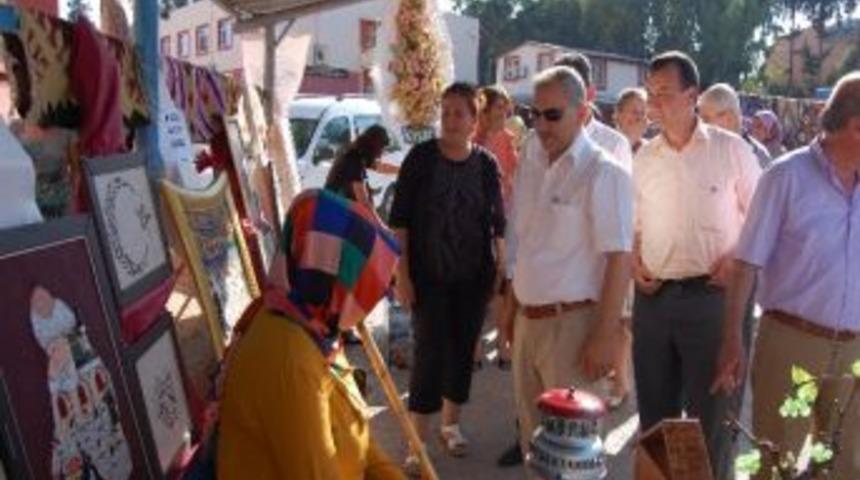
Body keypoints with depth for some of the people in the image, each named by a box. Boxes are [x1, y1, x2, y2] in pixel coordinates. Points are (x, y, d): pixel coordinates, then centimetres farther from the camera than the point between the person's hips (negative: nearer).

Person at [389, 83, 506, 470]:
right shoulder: (421, 157, -6)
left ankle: (451, 424, 31)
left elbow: (498, 223, 6)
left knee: (463, 349, 11)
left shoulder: (486, 164, 0)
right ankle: (418, 441, 6)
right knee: (429, 351, -5)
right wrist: (402, 274, -10)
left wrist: (501, 271, 5)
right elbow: (399, 219, -6)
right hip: (428, 275, -2)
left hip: (473, 276, 3)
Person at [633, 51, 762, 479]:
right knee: (654, 408, 16)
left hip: (710, 296, -4)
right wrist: (635, 260, 1)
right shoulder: (644, 157, 7)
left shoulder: (730, 149, -5)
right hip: (652, 296, 4)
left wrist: (739, 260, -12)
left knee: (709, 411, 7)